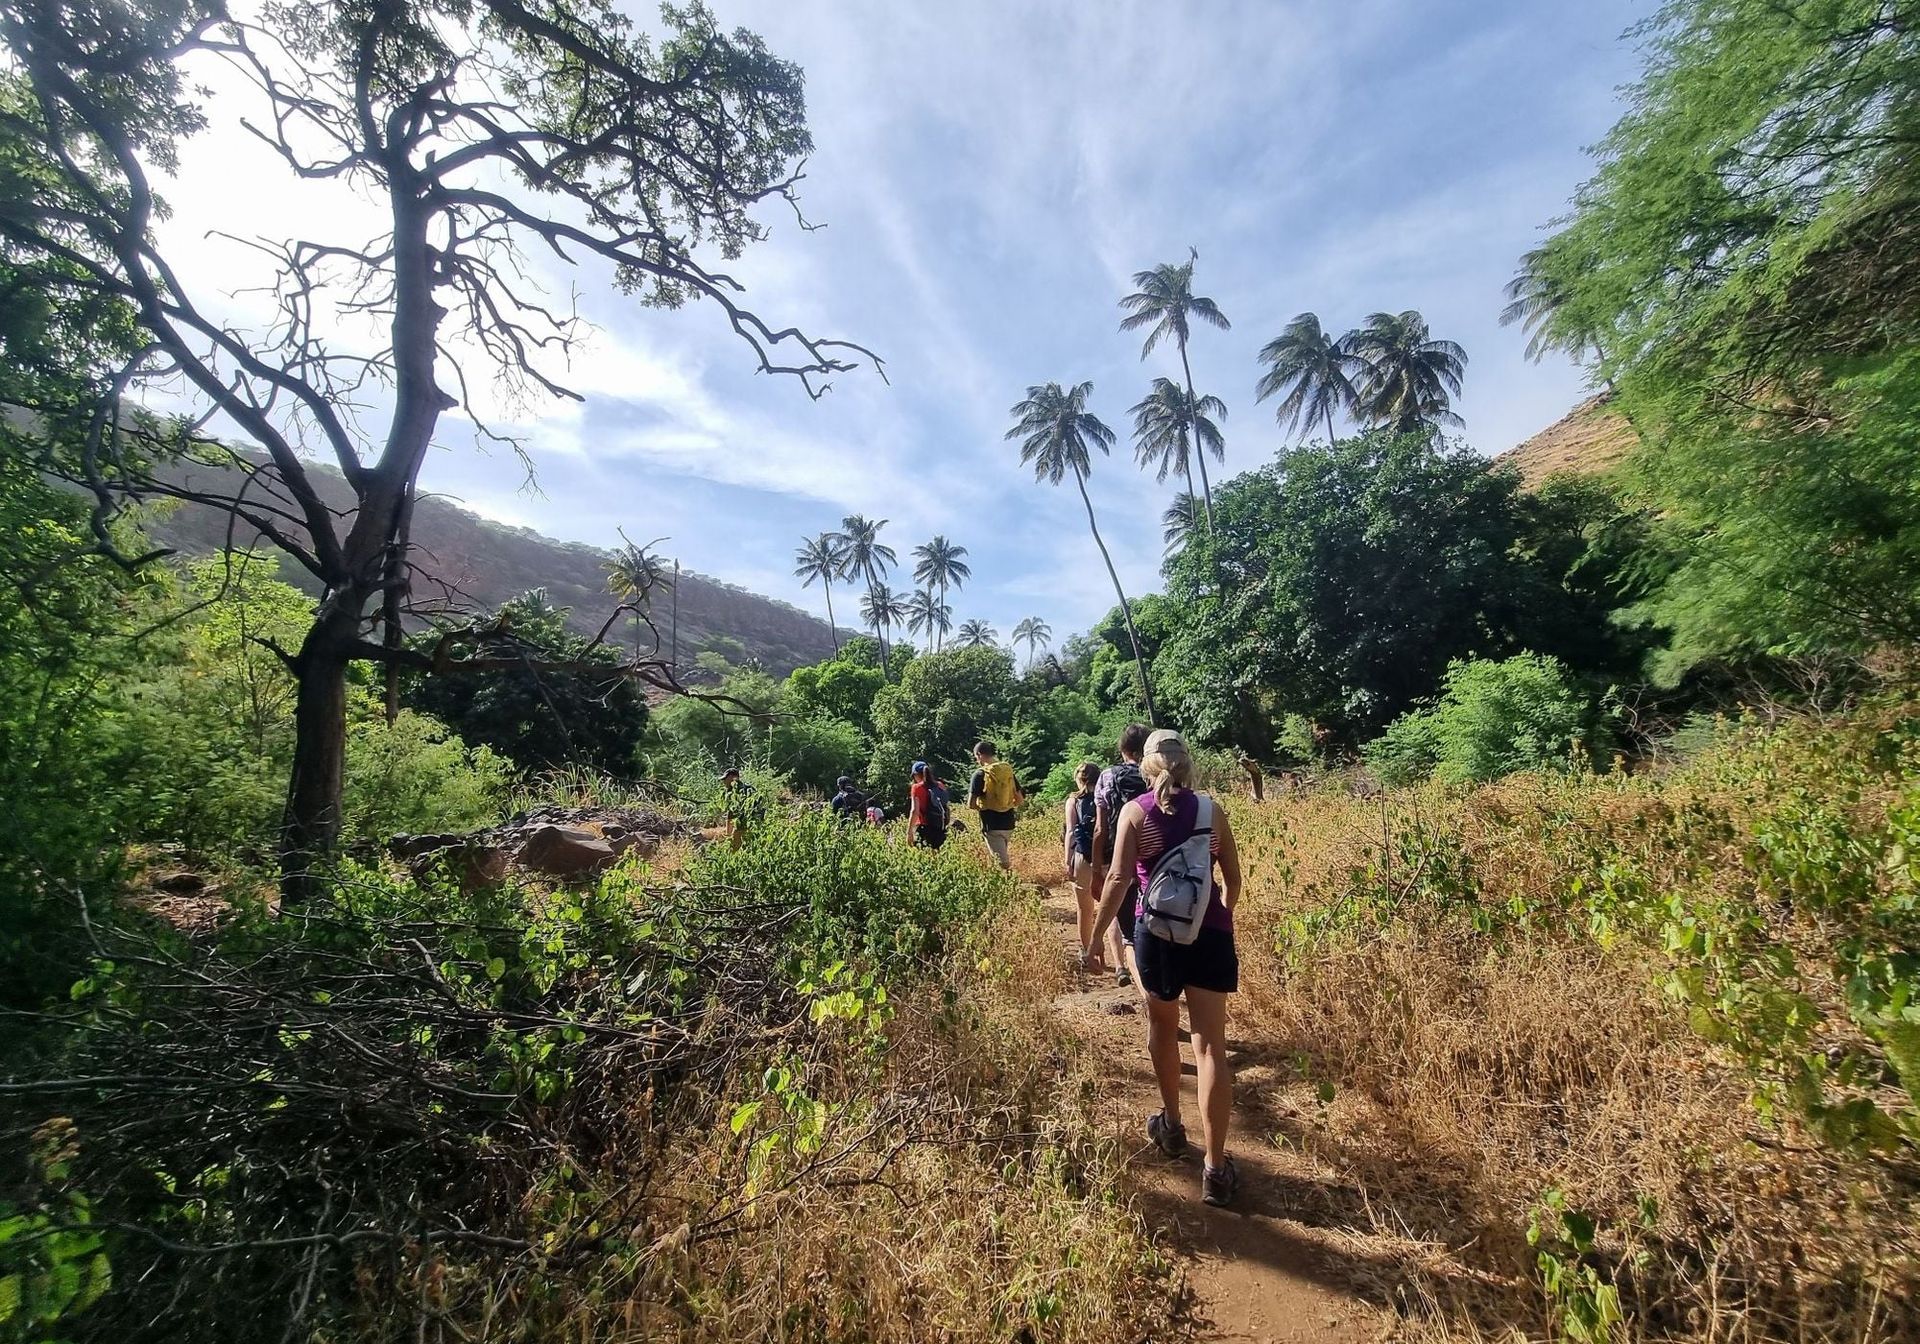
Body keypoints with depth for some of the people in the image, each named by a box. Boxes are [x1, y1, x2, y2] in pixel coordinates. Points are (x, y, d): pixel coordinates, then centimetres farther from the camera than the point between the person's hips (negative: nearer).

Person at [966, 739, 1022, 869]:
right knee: (1002, 857, 21)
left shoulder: (980, 774, -11)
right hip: (1008, 824, 6)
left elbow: (971, 804, -14)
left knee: (1003, 863, -5)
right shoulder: (1008, 771, 6)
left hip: (992, 825, -6)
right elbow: (1020, 799, 9)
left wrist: (980, 808, 6)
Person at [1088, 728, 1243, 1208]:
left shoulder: (1135, 811, -7)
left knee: (1162, 1030, 23)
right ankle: (1215, 1168, 7)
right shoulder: (1212, 810, -1)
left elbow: (1119, 879, -13)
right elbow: (1233, 879, 5)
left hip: (1157, 933, -1)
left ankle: (1172, 1126, 39)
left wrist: (1094, 937, -7)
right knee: (1210, 1046, 6)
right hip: (1210, 934, 1)